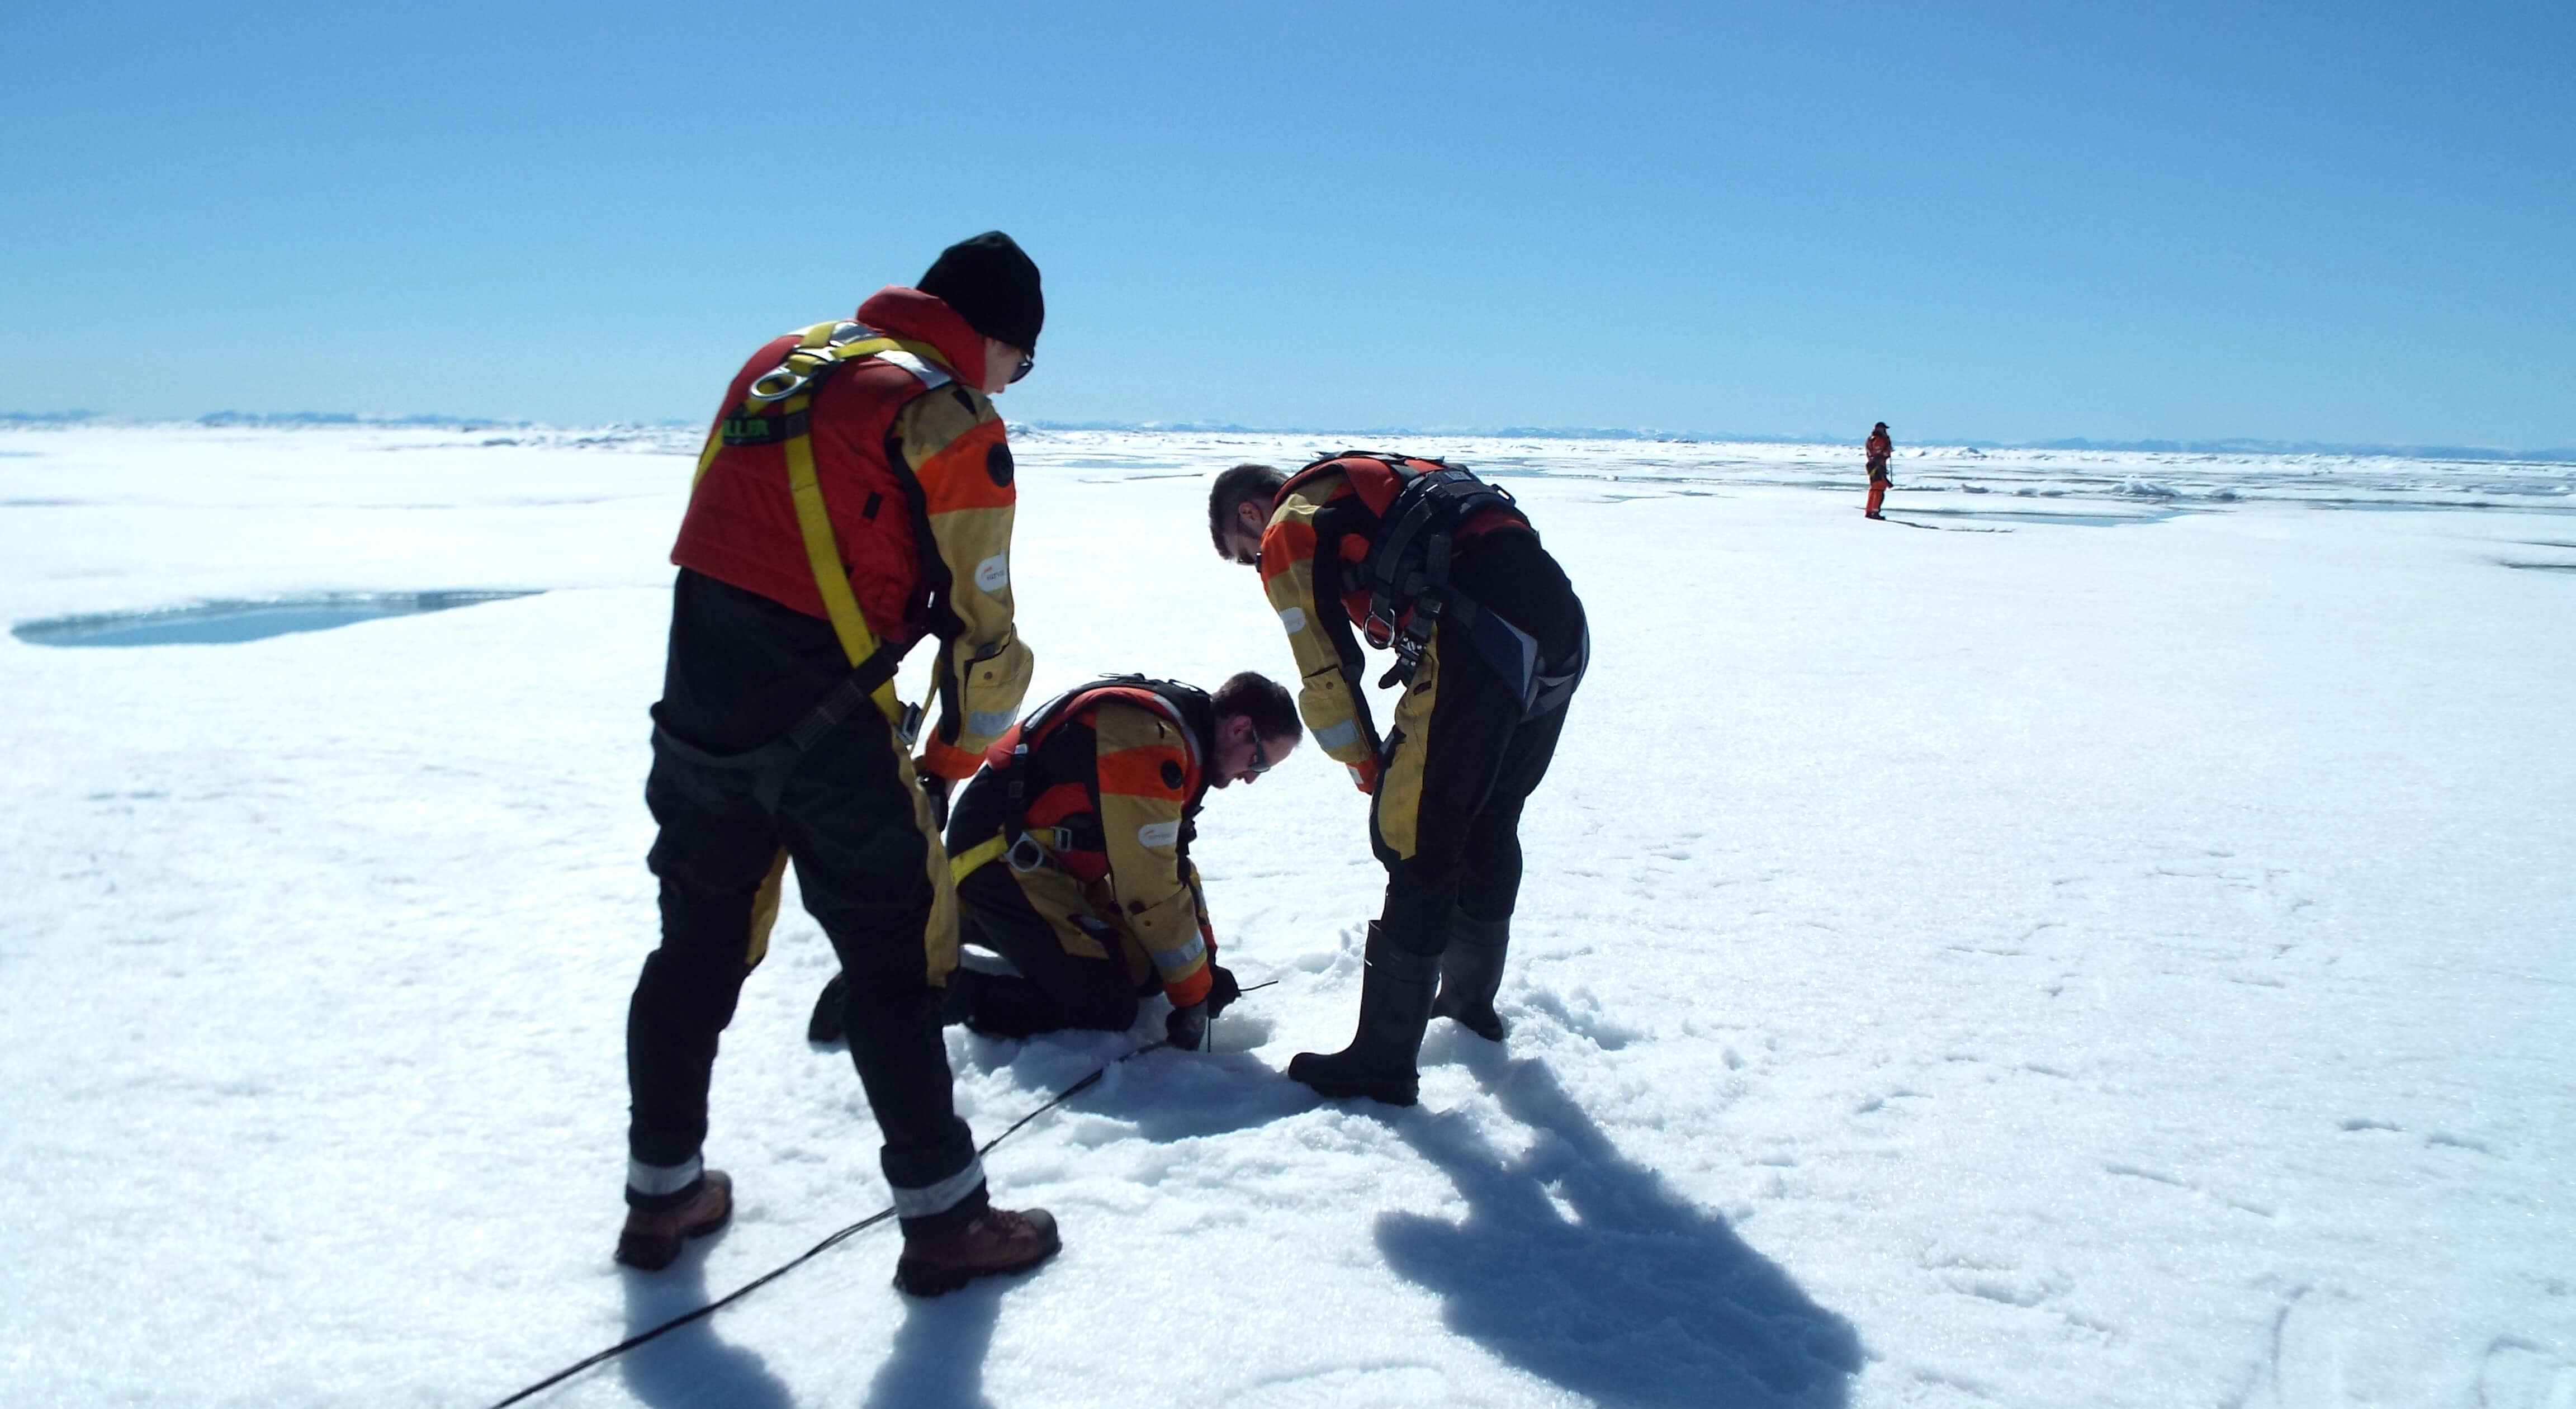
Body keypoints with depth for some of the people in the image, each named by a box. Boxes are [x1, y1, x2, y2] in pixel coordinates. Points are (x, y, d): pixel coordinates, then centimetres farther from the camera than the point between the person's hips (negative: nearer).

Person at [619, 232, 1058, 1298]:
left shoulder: (782, 359, 15)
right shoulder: (950, 418, -7)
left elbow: (728, 533, 17)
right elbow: (979, 625, -8)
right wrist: (955, 756, 8)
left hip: (697, 709, 7)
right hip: (825, 729, -7)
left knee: (700, 946, 20)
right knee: (895, 966, 5)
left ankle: (663, 1192, 34)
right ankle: (942, 1219, 15)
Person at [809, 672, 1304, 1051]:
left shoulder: (1172, 731, 8)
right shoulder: (1147, 741, -23)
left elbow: (1171, 862, 15)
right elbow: (1150, 887, -23)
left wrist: (1206, 963, 9)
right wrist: (1193, 996, -14)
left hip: (1052, 859, 11)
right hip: (1002, 858, -11)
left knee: (1143, 969, 10)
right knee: (1106, 1007, -17)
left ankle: (969, 928, 21)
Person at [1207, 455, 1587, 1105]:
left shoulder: (1290, 529, 9)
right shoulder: (1376, 480, 33)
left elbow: (1327, 674, 4)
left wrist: (1367, 765, 17)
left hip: (1482, 633, -9)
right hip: (1560, 620, 9)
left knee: (1419, 847, -1)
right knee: (1491, 827, 24)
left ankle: (1384, 1061, 4)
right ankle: (1471, 999, 41)